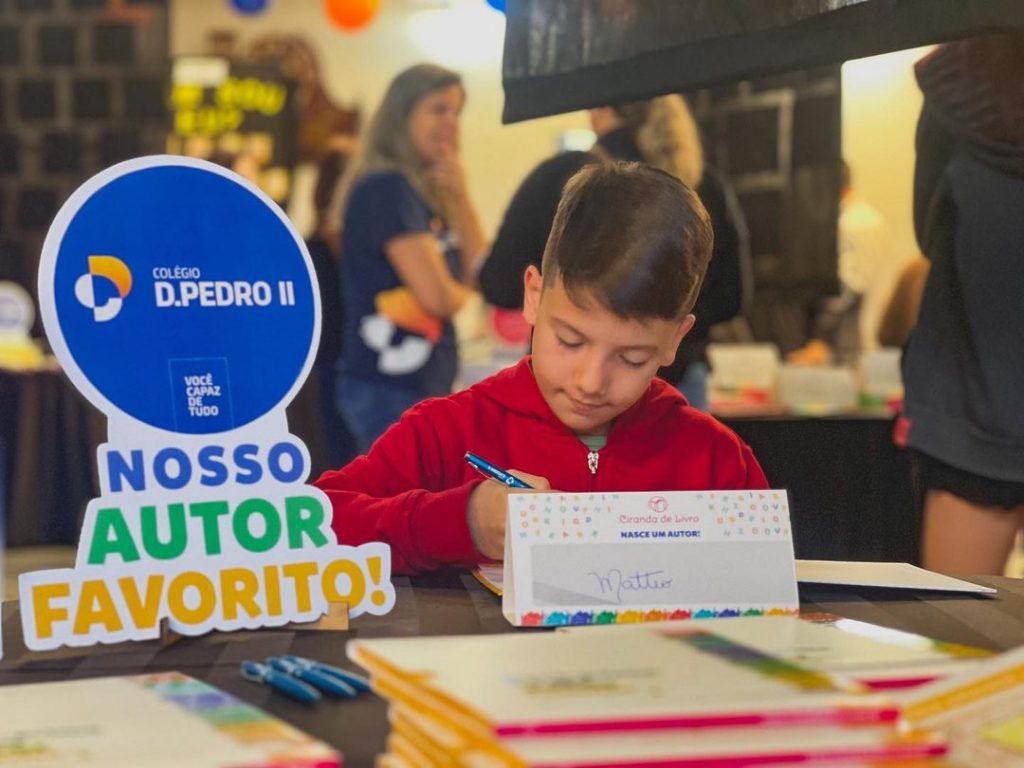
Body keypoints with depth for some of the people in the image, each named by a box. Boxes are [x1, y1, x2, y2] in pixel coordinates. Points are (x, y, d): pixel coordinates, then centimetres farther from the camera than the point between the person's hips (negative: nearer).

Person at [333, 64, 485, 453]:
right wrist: (461, 291, 4)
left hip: (426, 383, 9)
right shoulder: (386, 188, -13)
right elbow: (437, 295, -19)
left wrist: (460, 197, 0)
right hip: (388, 386, -9)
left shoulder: (426, 190, 14)